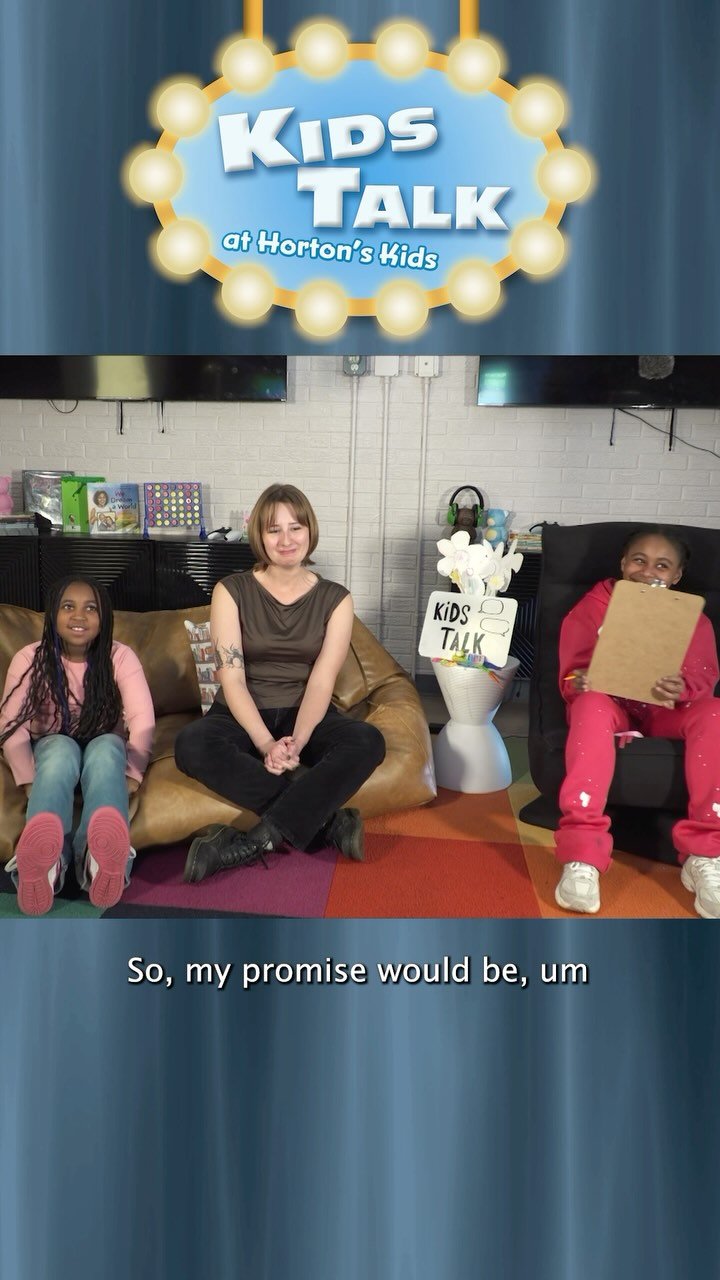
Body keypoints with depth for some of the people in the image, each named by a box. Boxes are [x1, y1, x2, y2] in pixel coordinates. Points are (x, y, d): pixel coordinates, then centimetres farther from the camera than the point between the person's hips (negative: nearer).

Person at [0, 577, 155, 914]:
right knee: (62, 749, -36)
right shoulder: (29, 659, -8)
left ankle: (97, 852, -67)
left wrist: (130, 775, -33)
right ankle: (45, 854, -67)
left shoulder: (119, 656, -9)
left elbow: (143, 720, -19)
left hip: (105, 750, 0)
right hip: (52, 750, 0)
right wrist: (31, 783, -29)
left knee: (108, 748, -36)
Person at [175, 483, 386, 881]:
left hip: (305, 715, 1)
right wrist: (267, 744, -24)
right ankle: (324, 821, -29)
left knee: (367, 741, -30)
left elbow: (322, 680, -8)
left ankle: (254, 842, -32)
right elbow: (231, 677, -10)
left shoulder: (335, 598, 1)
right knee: (191, 744, -34)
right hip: (244, 716, -1)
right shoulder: (231, 590, -2)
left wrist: (297, 741, -26)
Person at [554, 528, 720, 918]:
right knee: (592, 706, -38)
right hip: (611, 703, -1)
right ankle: (583, 854, -46)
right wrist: (579, 682, -28)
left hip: (665, 711, 2)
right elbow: (573, 670, -2)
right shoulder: (595, 604, 7)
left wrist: (681, 688, -31)